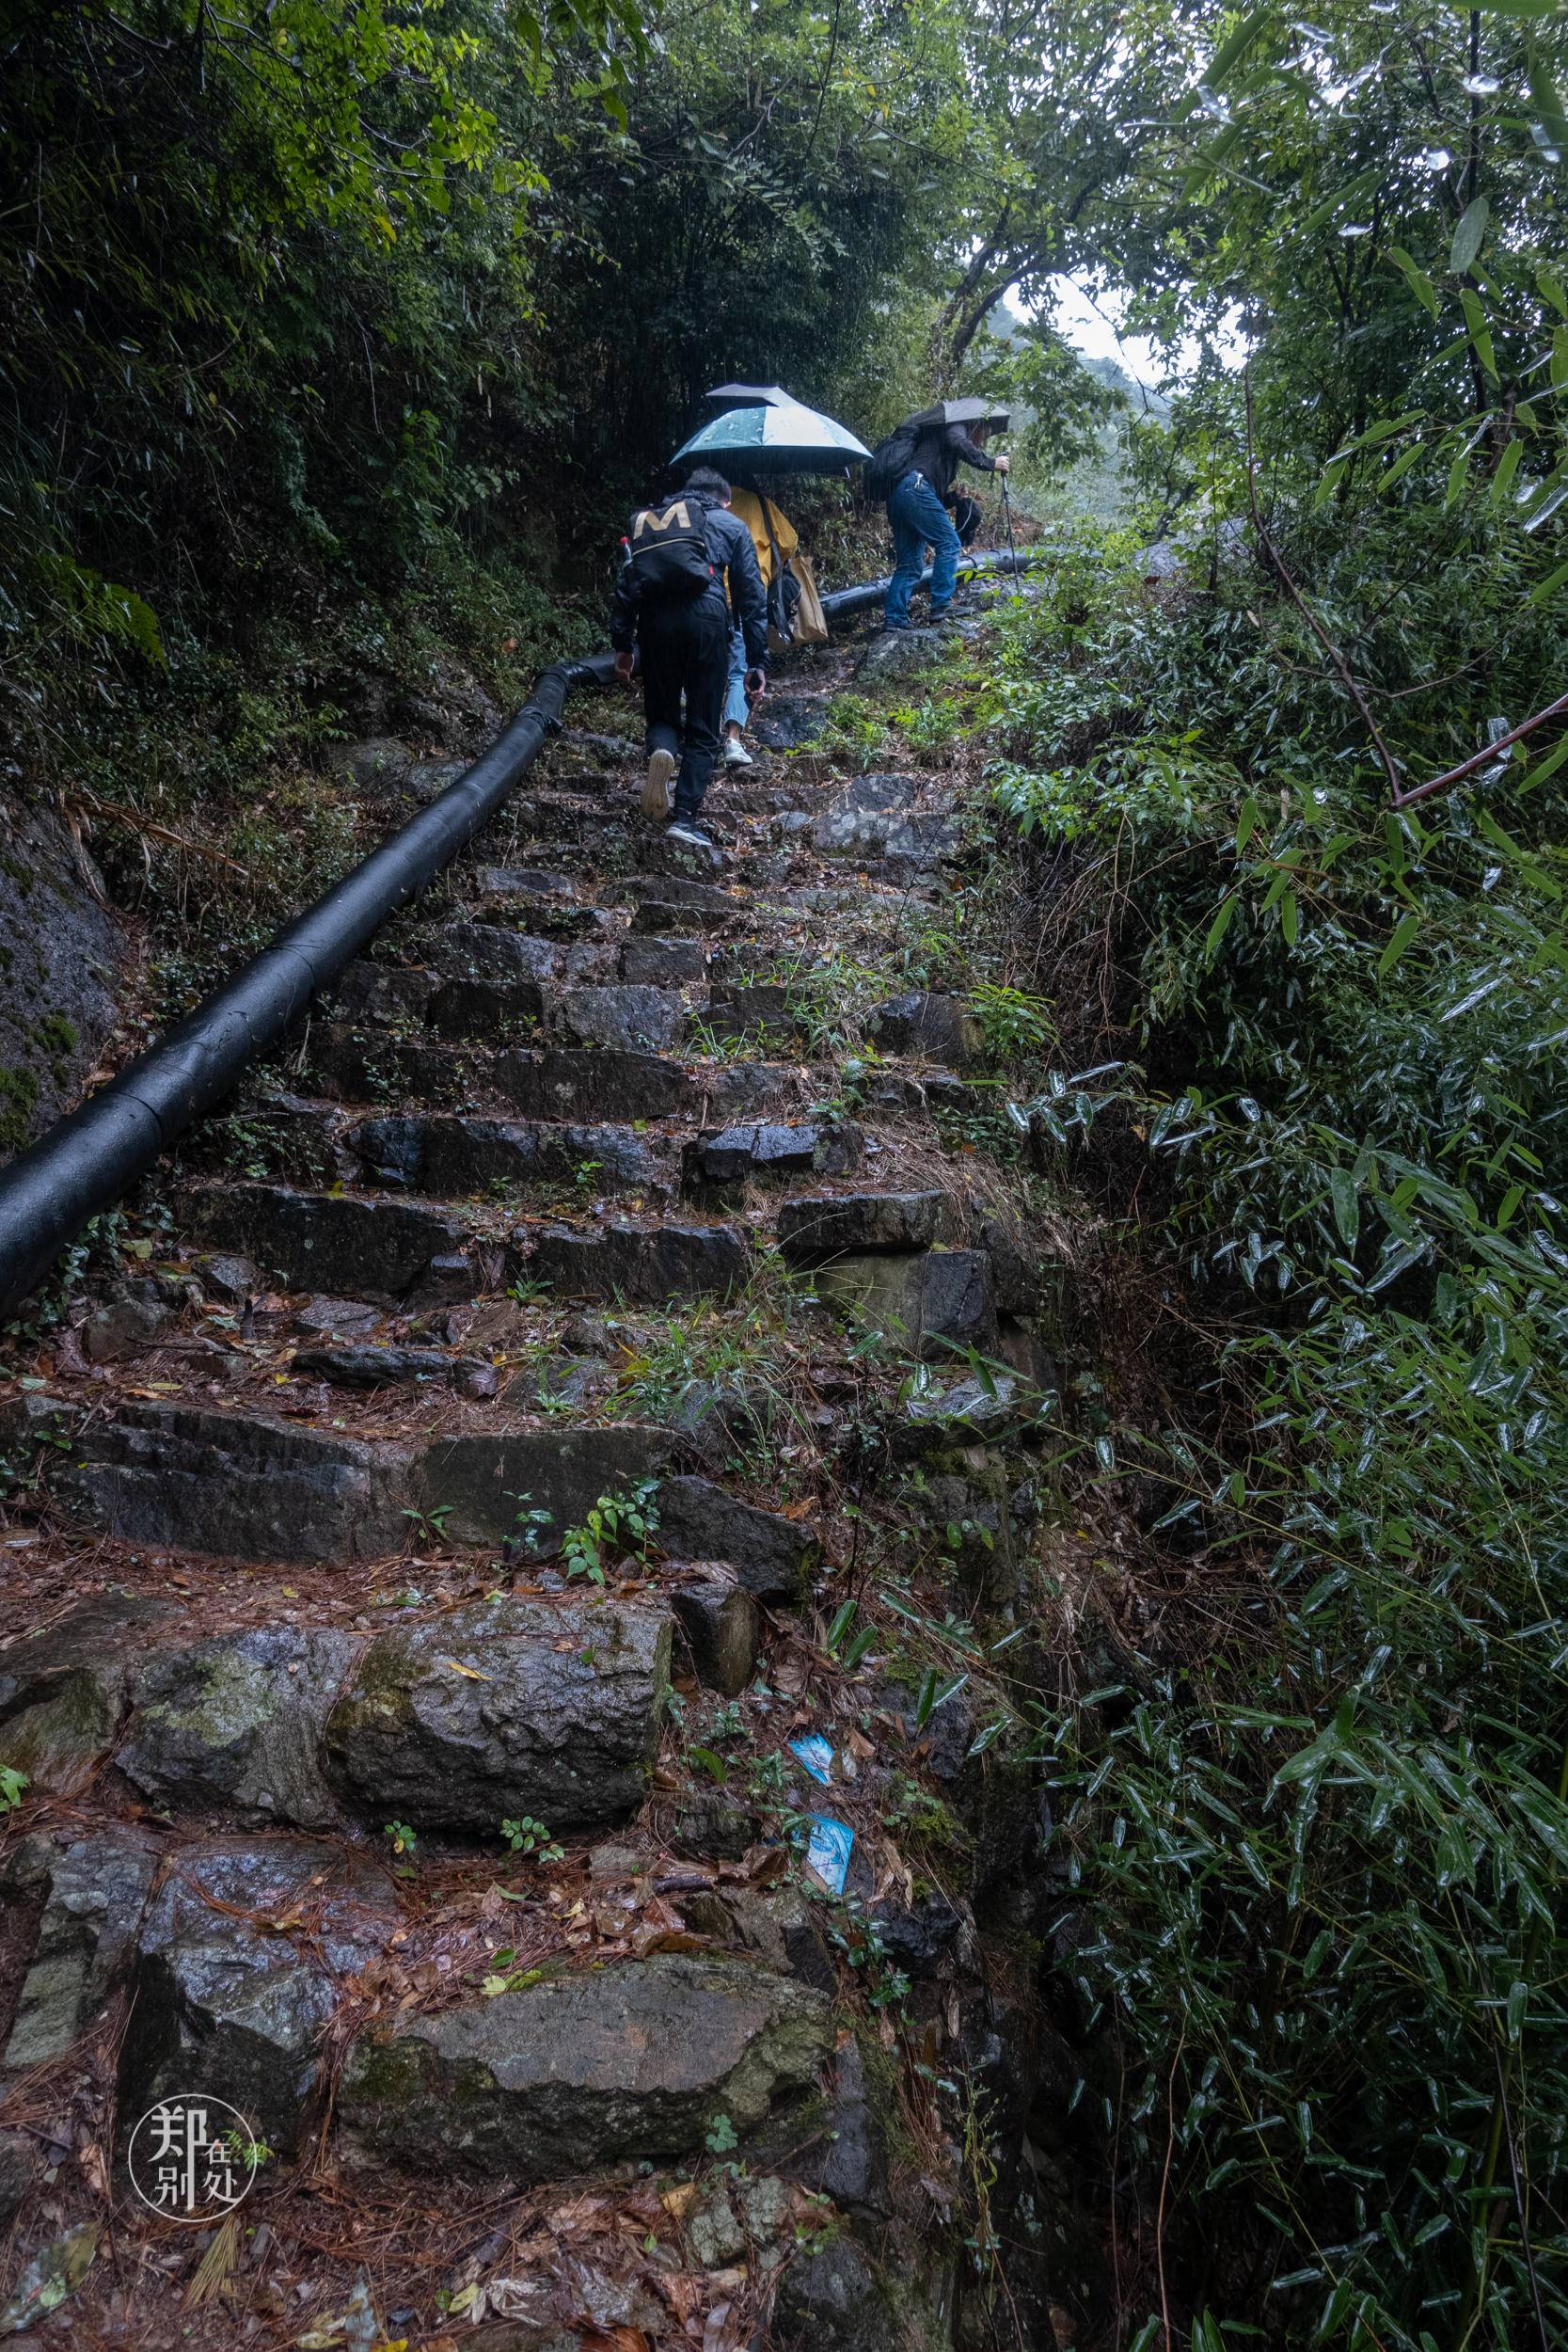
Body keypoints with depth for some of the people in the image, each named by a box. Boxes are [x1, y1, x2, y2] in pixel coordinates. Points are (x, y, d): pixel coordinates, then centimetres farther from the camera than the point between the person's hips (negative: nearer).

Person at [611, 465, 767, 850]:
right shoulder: (731, 525, 20)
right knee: (703, 729, 7)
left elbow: (625, 583, 17)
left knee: (661, 711, 18)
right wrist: (756, 662, 13)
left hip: (655, 618, 2)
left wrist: (622, 644, 15)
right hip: (705, 617, -2)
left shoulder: (650, 519, 27)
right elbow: (751, 596, 14)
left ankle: (661, 750, -16)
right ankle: (686, 817, -3)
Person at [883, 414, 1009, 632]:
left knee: (910, 563, 7)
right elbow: (958, 444, -13)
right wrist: (991, 463, -8)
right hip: (916, 487, -9)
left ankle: (893, 619, -1)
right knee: (949, 543, -7)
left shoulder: (936, 433, 37)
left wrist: (955, 496, 23)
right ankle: (941, 604, -14)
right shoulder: (955, 426, 12)